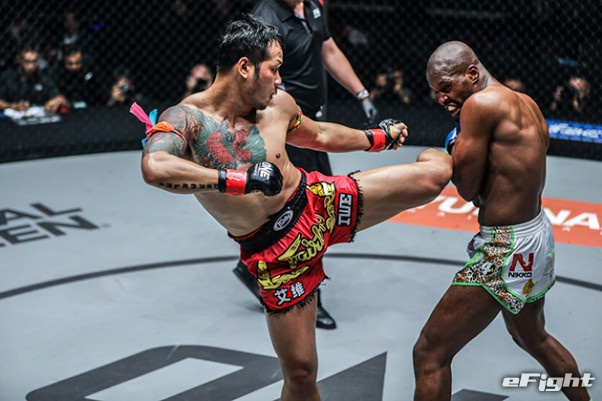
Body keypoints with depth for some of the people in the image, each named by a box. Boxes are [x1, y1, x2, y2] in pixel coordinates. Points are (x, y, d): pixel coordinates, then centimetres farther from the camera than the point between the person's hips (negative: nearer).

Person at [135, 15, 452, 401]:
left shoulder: (277, 104, -2)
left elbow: (319, 135, 19)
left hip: (319, 200, 4)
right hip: (275, 250, -3)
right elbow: (155, 168, -40)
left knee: (436, 171, -1)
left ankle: (455, 151, 38)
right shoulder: (186, 118, -18)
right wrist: (241, 179, -40)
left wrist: (377, 137, 29)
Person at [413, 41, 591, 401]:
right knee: (533, 336, 34)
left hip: (506, 251, -10)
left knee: (430, 354, -4)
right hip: (540, 236, 10)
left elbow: (467, 189, -14)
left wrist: (458, 143, 1)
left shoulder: (480, 103, -18)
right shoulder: (526, 104, 8)